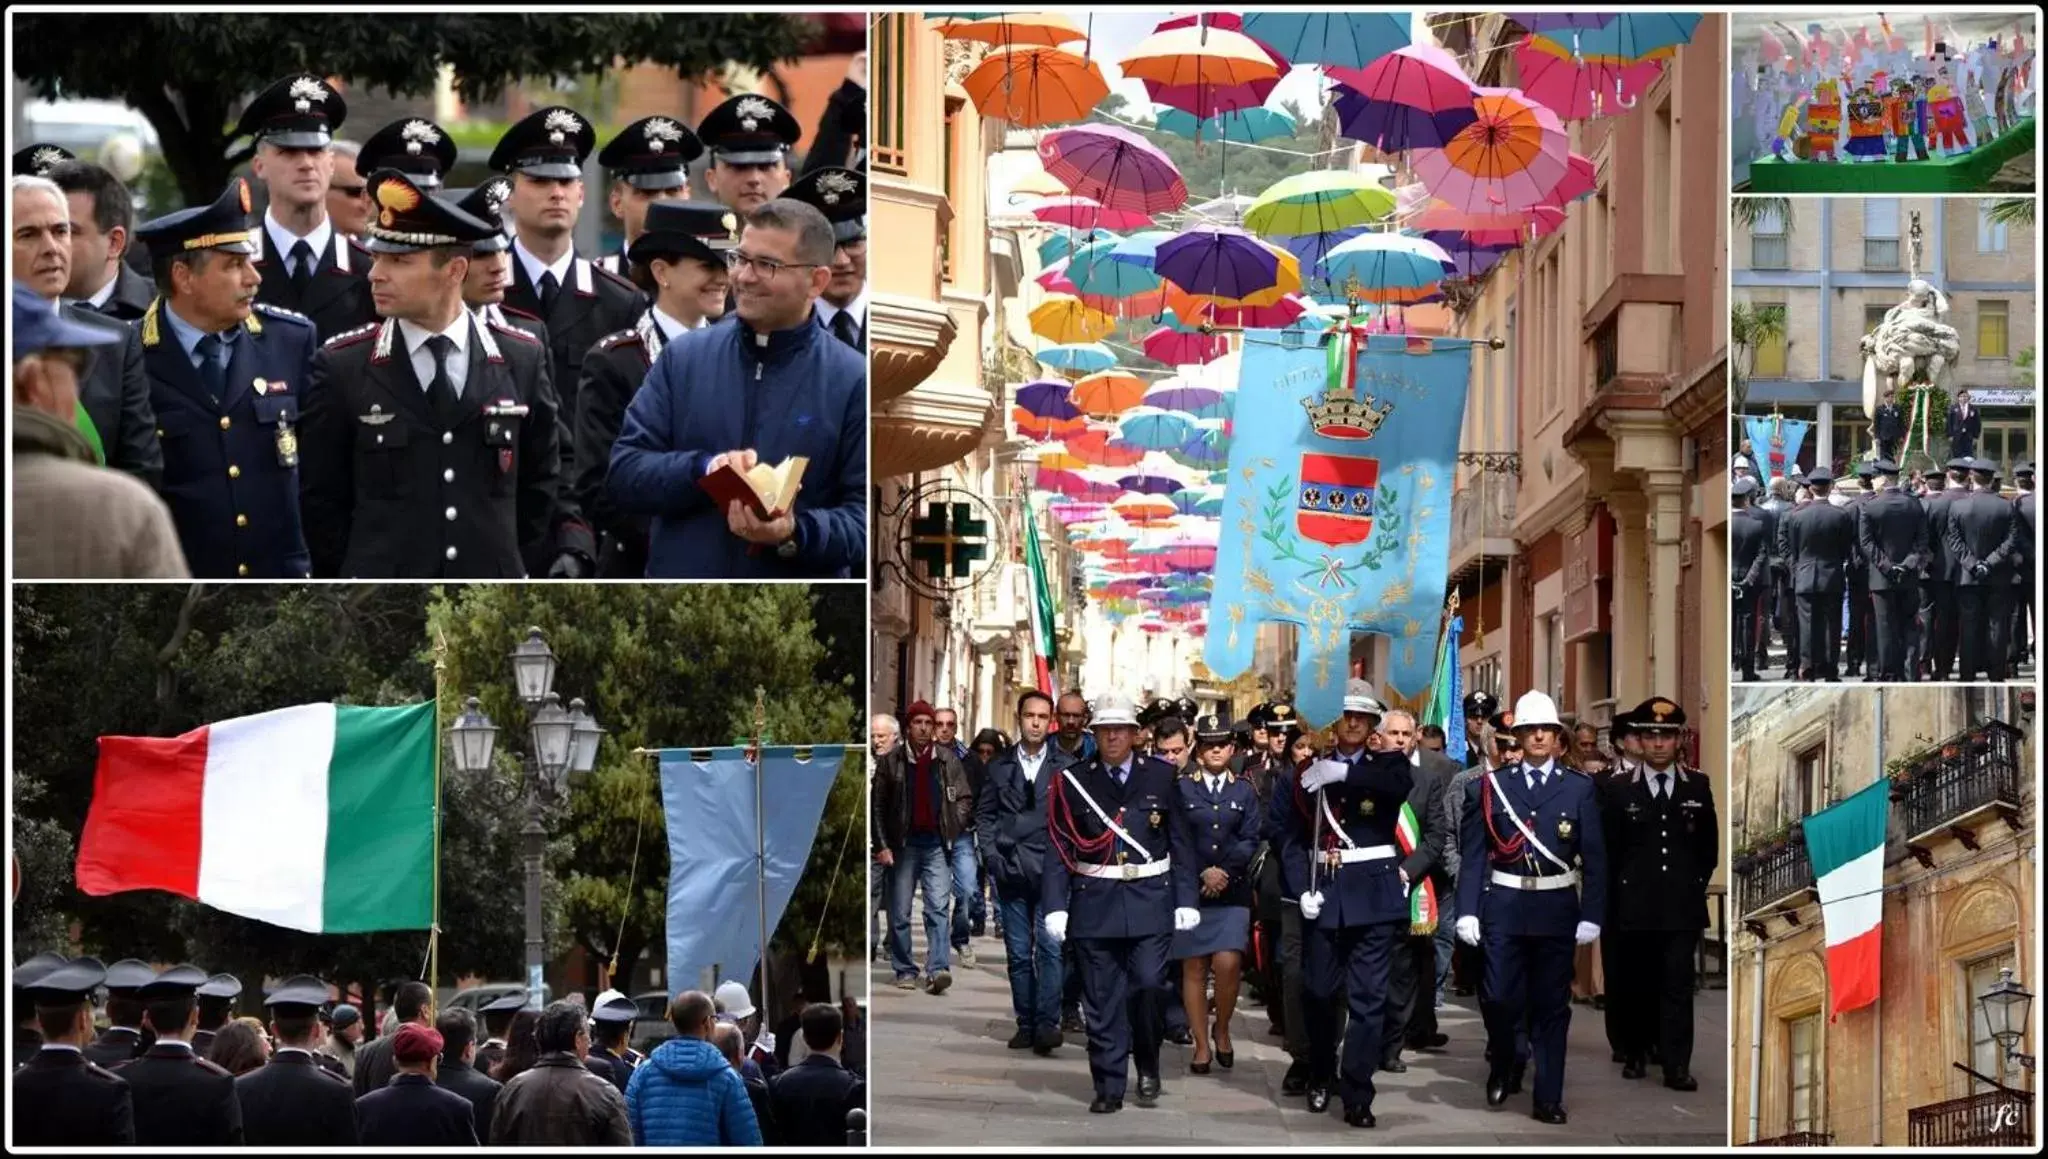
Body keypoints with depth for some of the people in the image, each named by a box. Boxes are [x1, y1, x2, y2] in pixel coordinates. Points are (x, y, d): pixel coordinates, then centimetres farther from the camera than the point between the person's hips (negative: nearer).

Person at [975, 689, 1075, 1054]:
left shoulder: (1065, 767, 4)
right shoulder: (999, 766, 11)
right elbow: (984, 814, 14)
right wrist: (992, 854, 2)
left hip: (1051, 870, -3)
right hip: (1011, 871, 3)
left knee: (1050, 946, -14)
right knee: (1018, 952, 5)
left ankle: (1047, 1023, -16)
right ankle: (1026, 1024, 11)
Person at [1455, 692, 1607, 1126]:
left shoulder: (1580, 788, 4)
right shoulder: (1492, 785, 4)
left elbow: (1594, 858, 2)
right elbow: (1473, 853, 2)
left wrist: (1591, 915, -6)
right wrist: (1467, 910, -7)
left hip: (1556, 910, 0)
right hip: (1504, 907, 0)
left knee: (1551, 1006, 3)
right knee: (1499, 998, -6)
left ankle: (1549, 1098, 9)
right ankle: (1504, 1065, 23)